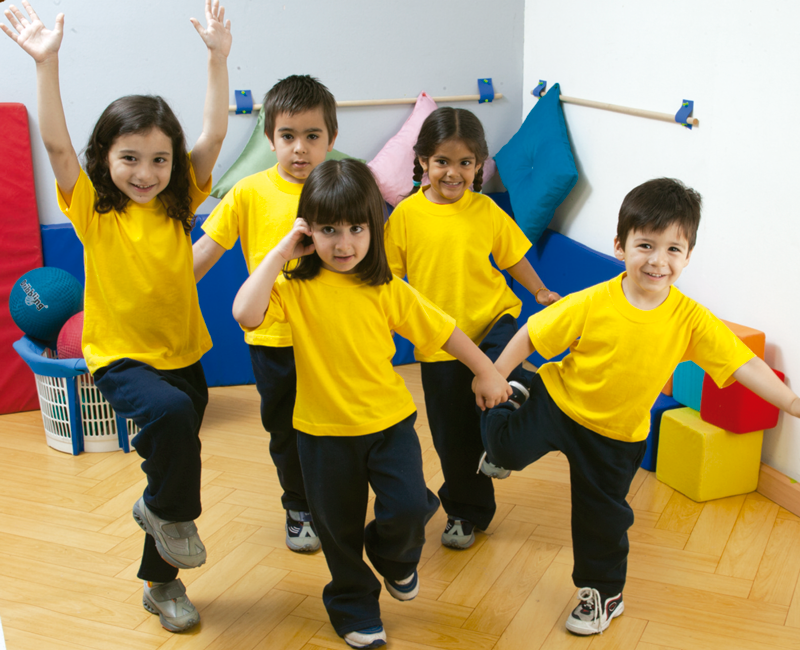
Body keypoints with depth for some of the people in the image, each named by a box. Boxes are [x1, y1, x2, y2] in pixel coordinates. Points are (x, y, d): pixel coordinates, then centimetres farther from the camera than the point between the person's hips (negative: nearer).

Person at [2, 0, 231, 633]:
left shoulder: (180, 205, -3)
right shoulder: (93, 211, -9)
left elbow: (215, 134, -10)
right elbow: (55, 143, -21)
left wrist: (218, 57, -17)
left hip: (182, 354, 4)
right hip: (120, 356, -3)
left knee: (171, 462, 14)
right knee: (170, 412, -35)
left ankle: (162, 581, 36)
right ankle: (167, 511, -5)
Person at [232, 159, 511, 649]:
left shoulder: (388, 292, -8)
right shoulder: (296, 288, -12)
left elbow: (444, 330, 1)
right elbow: (246, 314, -30)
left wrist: (487, 371, 7)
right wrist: (281, 251, -25)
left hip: (388, 421, 0)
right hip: (323, 430, 0)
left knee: (409, 507, -14)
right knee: (339, 530, 14)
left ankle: (395, 557, 24)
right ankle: (354, 606, 41)